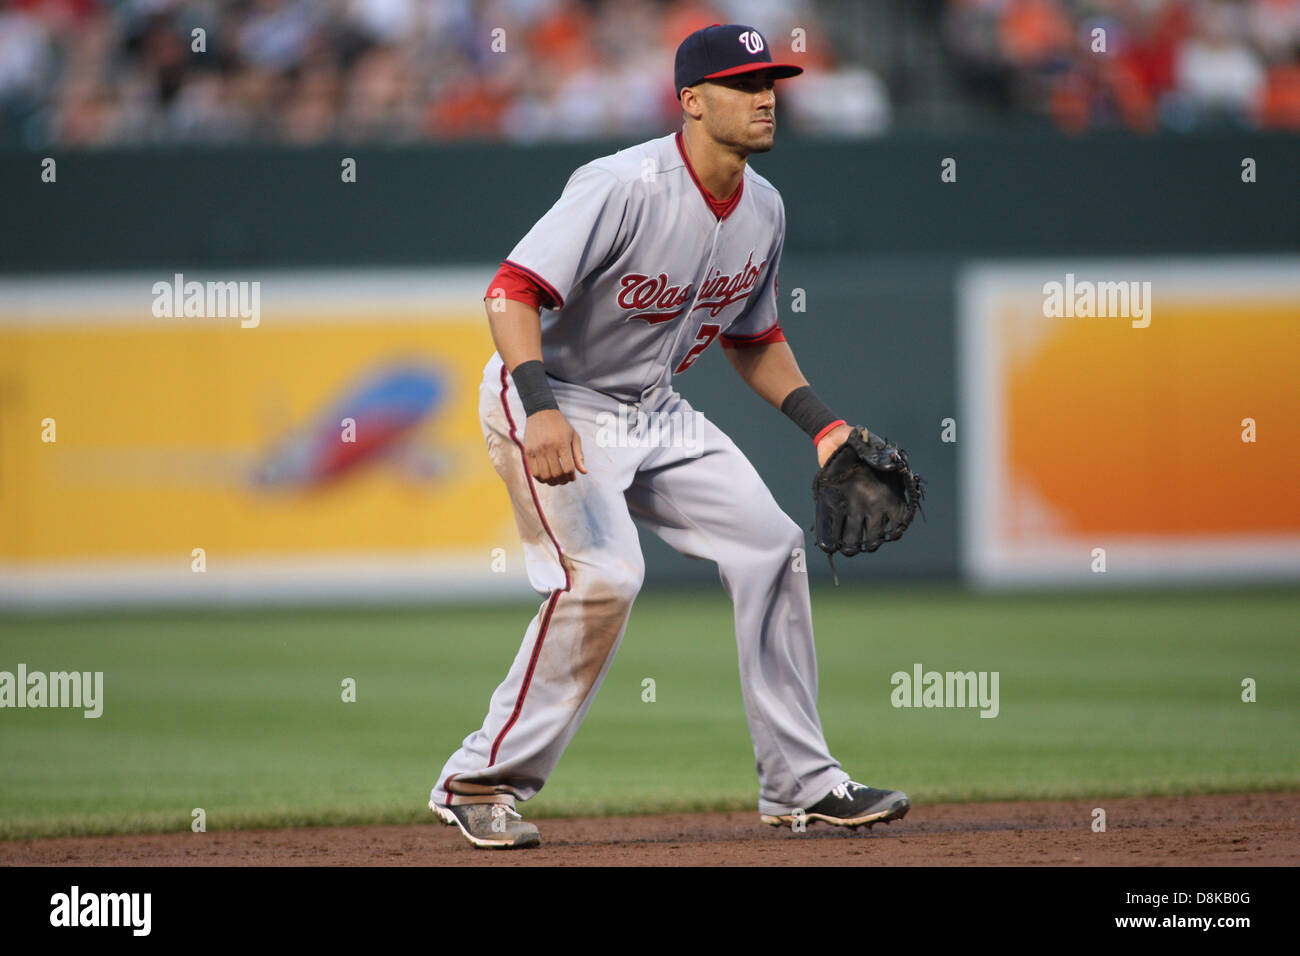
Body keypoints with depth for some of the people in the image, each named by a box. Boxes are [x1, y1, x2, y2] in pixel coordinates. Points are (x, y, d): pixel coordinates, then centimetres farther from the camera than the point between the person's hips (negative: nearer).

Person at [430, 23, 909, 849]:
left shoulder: (764, 209, 1)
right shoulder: (623, 188, -25)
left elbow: (753, 337, 17)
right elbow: (513, 291, -31)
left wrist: (821, 424, 7)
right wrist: (541, 409, -44)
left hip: (656, 412, 8)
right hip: (552, 402, -8)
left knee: (770, 544, 1)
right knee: (603, 574, -24)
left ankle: (800, 785, 11)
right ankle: (480, 782, -11)